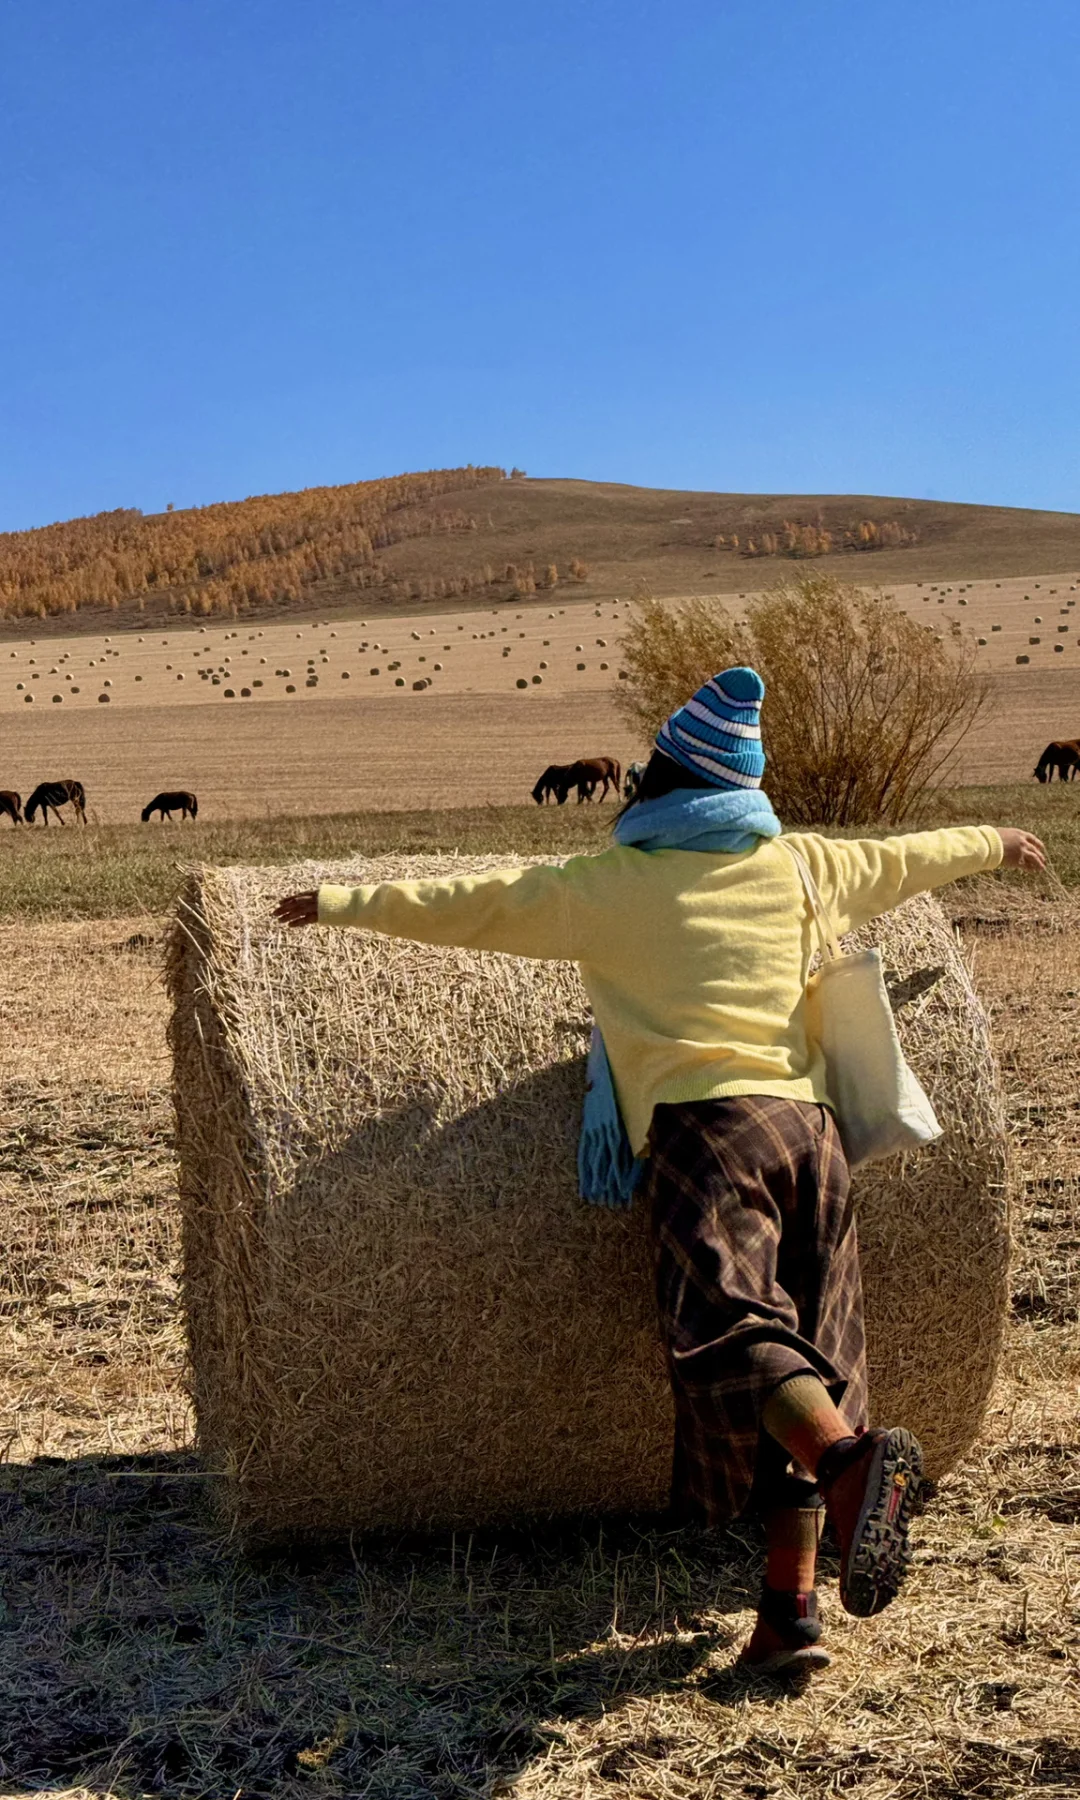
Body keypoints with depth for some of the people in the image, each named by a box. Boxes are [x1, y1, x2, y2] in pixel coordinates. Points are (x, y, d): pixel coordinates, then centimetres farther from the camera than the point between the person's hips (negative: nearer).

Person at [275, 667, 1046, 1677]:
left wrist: (343, 903, 24)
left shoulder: (609, 884, 7)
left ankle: (852, 1459, -47)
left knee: (727, 1326, -18)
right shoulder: (798, 865, 18)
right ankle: (791, 1612, 4)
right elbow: (905, 859, 34)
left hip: (702, 1129, -5)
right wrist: (994, 843, 54)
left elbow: (469, 907, 11)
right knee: (797, 1355, 7)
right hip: (808, 1129, 5)